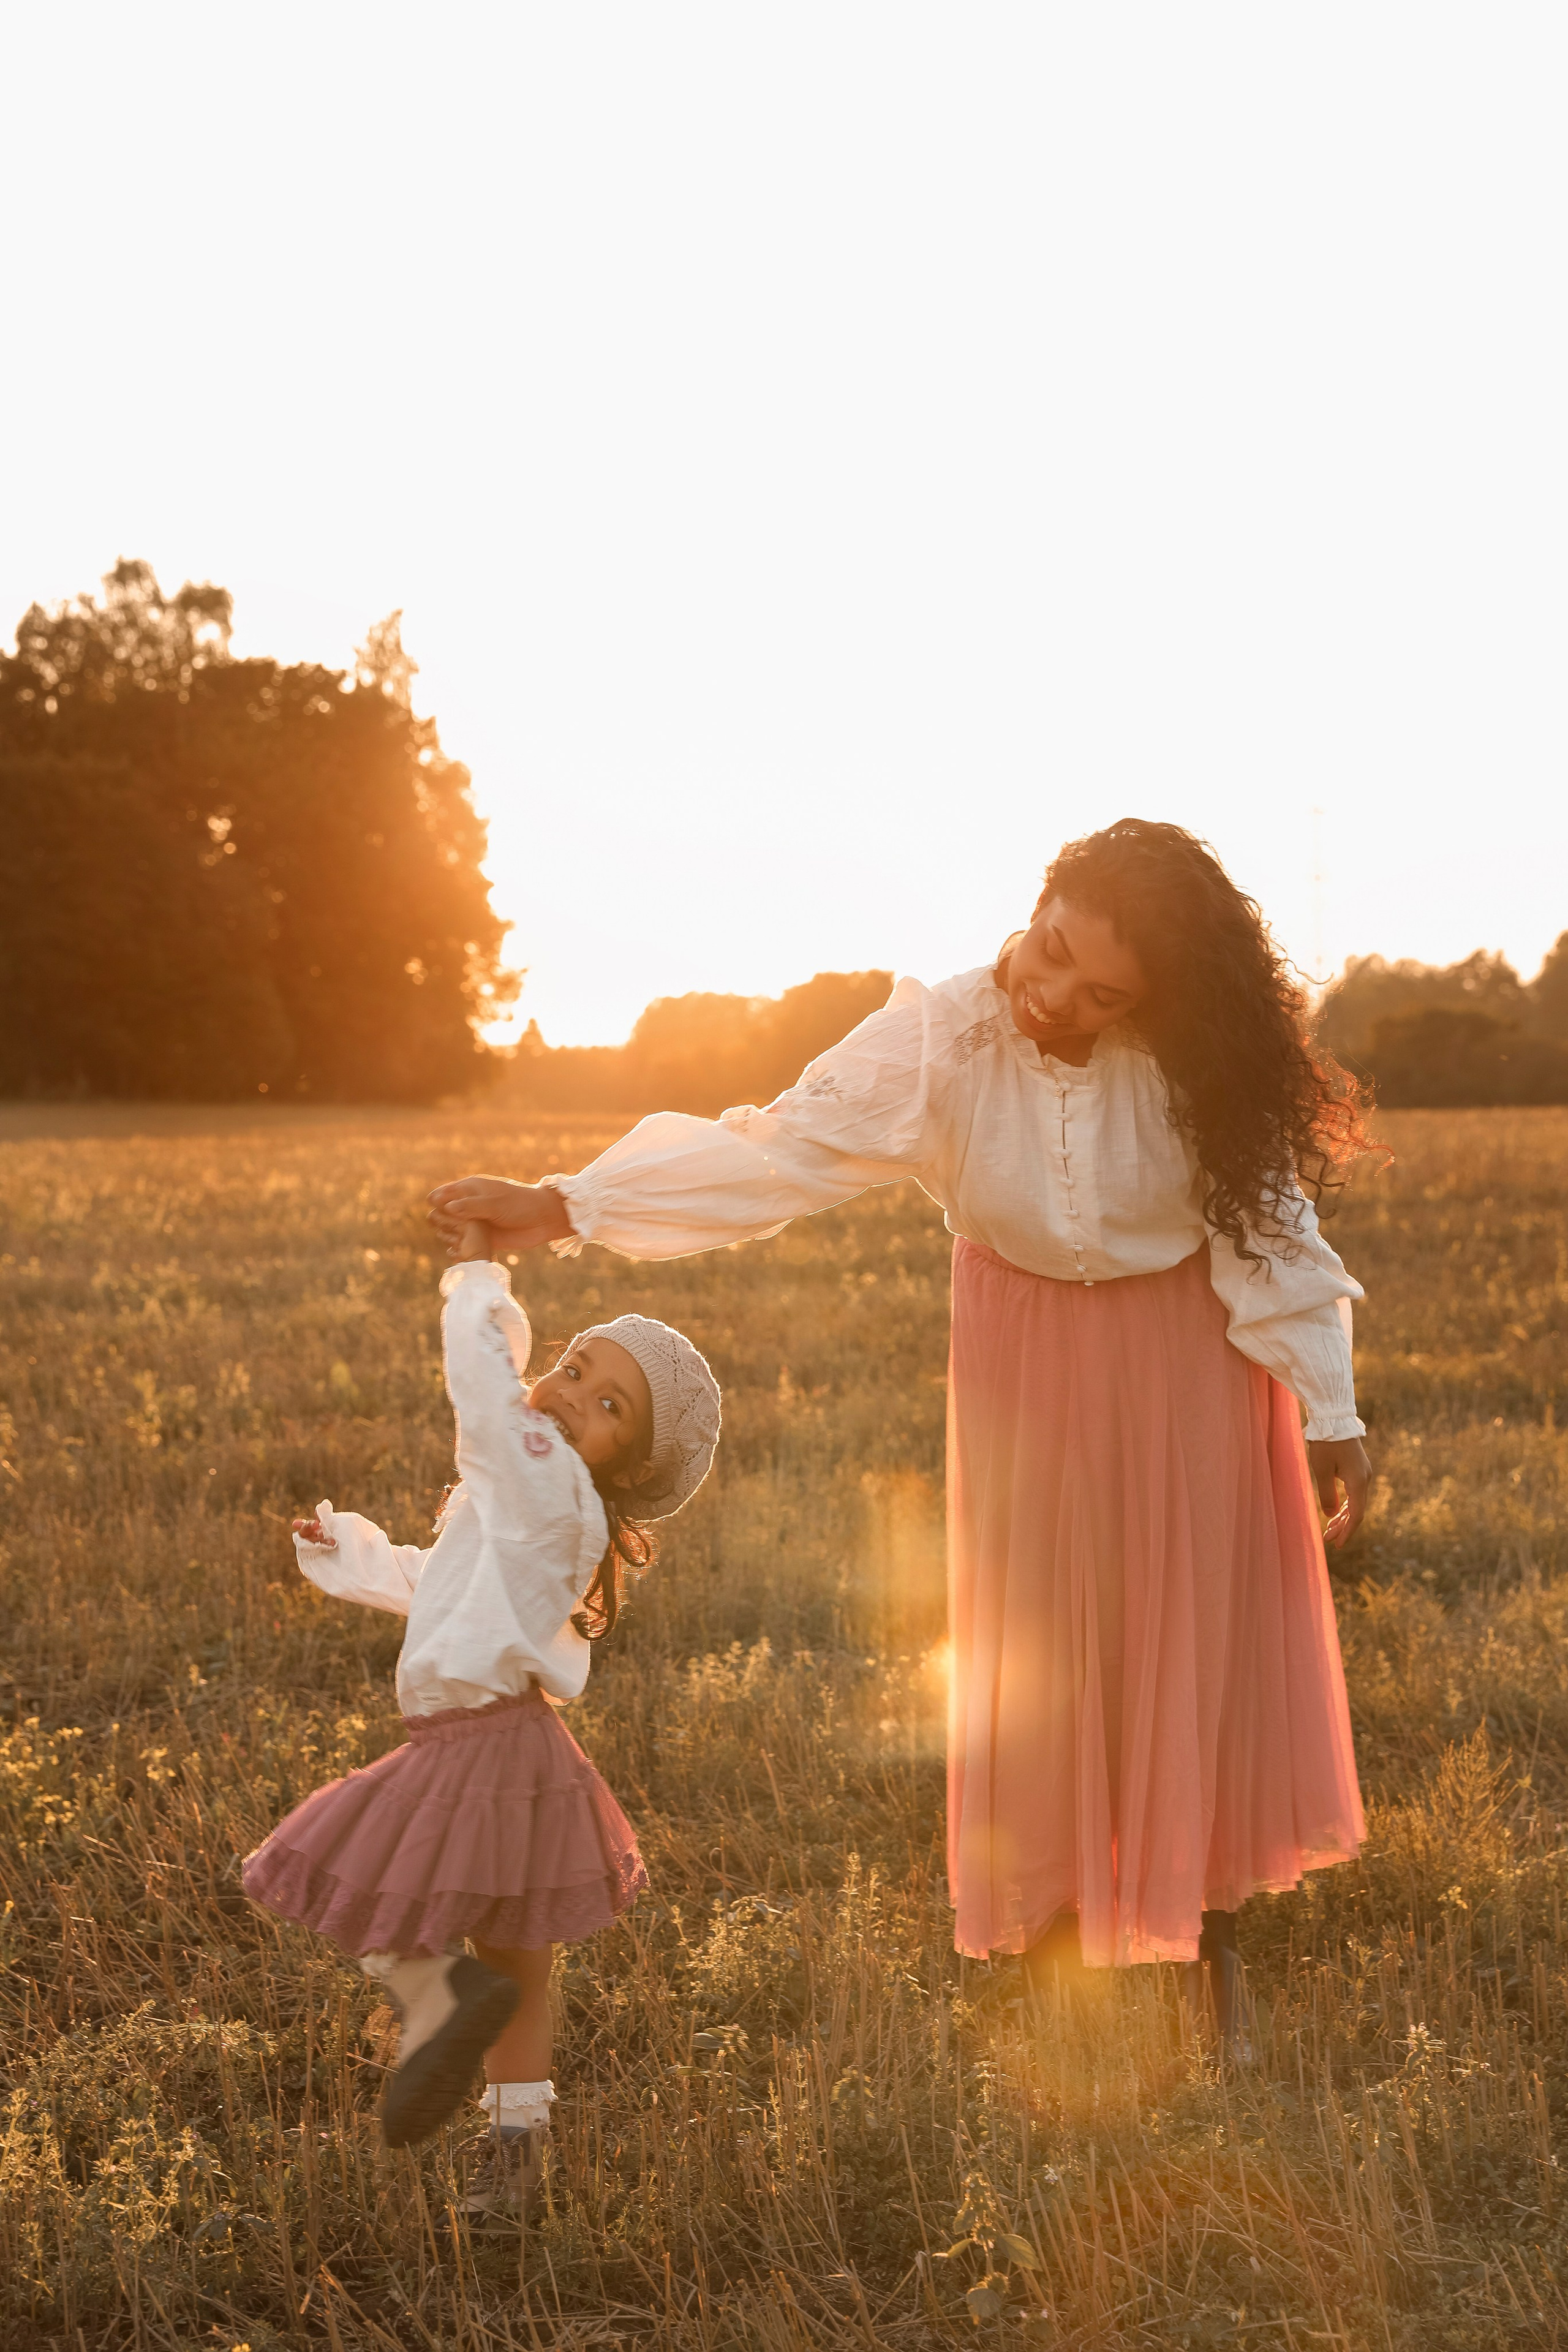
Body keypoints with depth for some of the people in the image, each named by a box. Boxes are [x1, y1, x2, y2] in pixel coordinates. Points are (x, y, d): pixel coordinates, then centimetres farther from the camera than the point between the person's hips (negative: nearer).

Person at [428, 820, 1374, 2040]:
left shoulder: (1194, 1067, -23)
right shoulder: (940, 1041, -23)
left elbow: (1270, 1223, -13)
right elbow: (774, 1147, -27)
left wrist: (1331, 1413, -10)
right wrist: (563, 1205, -34)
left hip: (1189, 1361, 0)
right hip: (1029, 1363, 1)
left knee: (1204, 1638, 5)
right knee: (1037, 1644, 5)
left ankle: (1216, 1931, 23)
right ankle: (1053, 1930, 19)